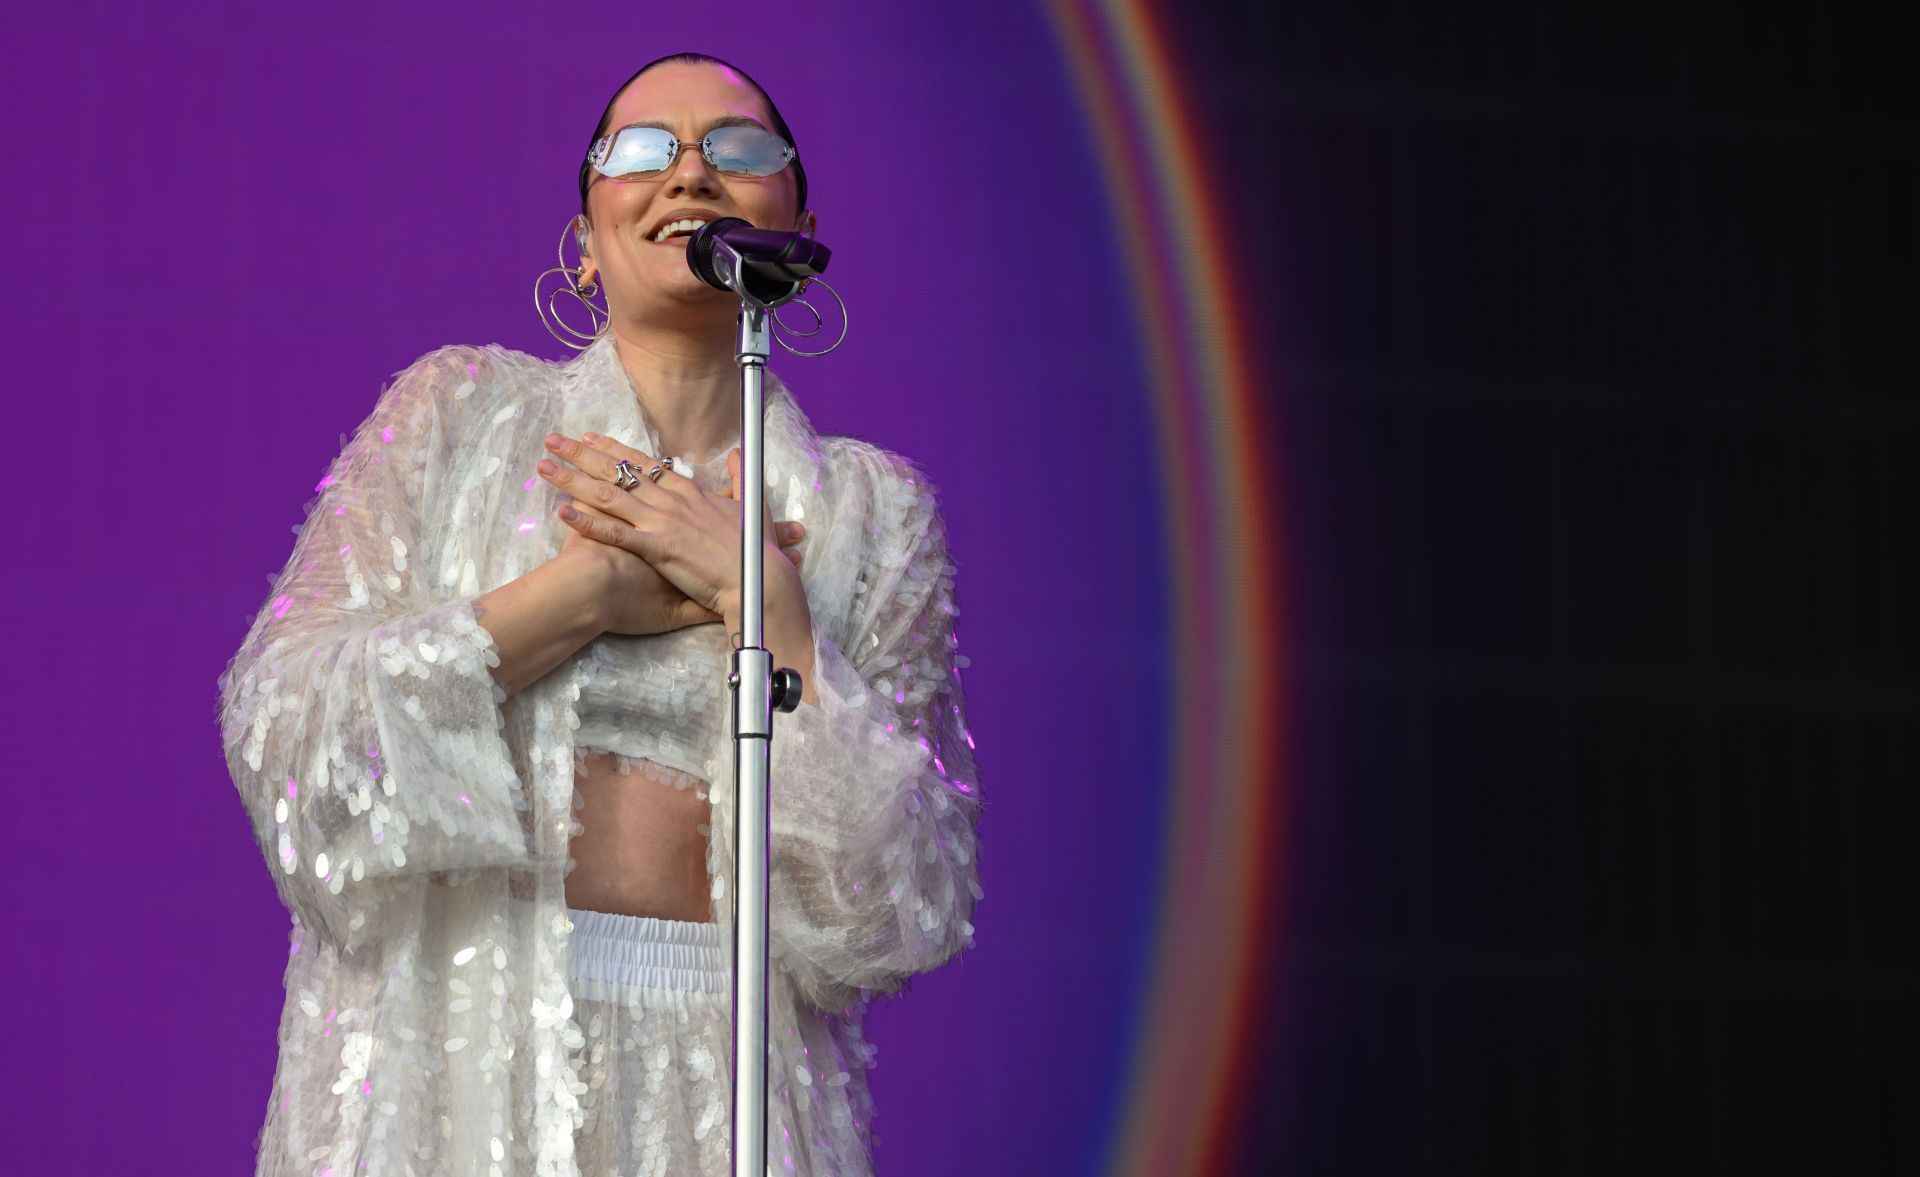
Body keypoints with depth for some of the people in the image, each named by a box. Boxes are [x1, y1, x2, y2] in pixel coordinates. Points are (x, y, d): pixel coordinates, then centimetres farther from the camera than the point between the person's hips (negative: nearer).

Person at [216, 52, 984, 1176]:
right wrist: (582, 594, -9)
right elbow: (276, 724, -4)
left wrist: (761, 603, -10)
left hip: (723, 1087, 1)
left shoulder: (874, 513, 6)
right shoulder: (458, 411, 6)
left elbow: (920, 901, -3)